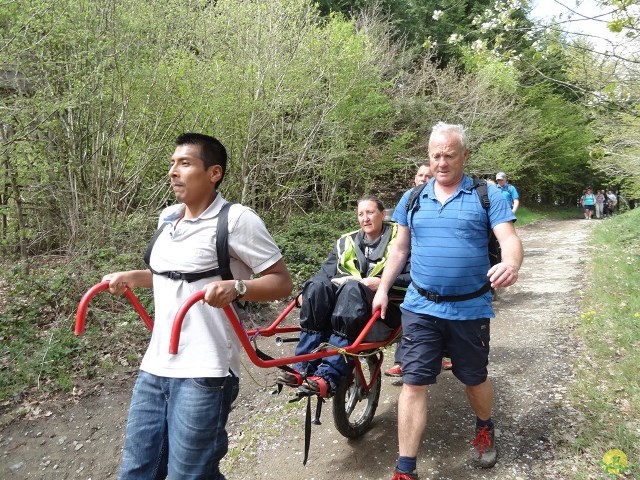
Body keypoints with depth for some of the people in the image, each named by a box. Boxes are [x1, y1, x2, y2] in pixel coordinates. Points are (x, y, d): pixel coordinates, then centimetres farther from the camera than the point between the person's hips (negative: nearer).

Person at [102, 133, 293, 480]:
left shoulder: (237, 219, -11)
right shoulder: (167, 217, 11)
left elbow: (282, 282, -11)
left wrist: (236, 287, -28)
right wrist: (130, 277, 11)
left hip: (204, 372, -7)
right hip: (155, 366, 7)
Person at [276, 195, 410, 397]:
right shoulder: (346, 242, 18)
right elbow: (326, 272, 6)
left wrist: (383, 283, -22)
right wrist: (305, 292, -12)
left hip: (381, 308, -4)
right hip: (345, 299, 4)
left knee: (352, 288, -36)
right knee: (317, 286, -26)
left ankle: (329, 375, -44)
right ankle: (304, 367, -30)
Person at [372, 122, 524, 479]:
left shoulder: (488, 196, -3)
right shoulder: (412, 199, 7)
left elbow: (509, 239, -13)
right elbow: (400, 249, 13)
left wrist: (511, 264, -35)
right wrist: (383, 288, 7)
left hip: (470, 309, -1)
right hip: (421, 307, 2)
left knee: (475, 379, 17)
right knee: (414, 383, -1)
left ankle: (485, 430, 49)